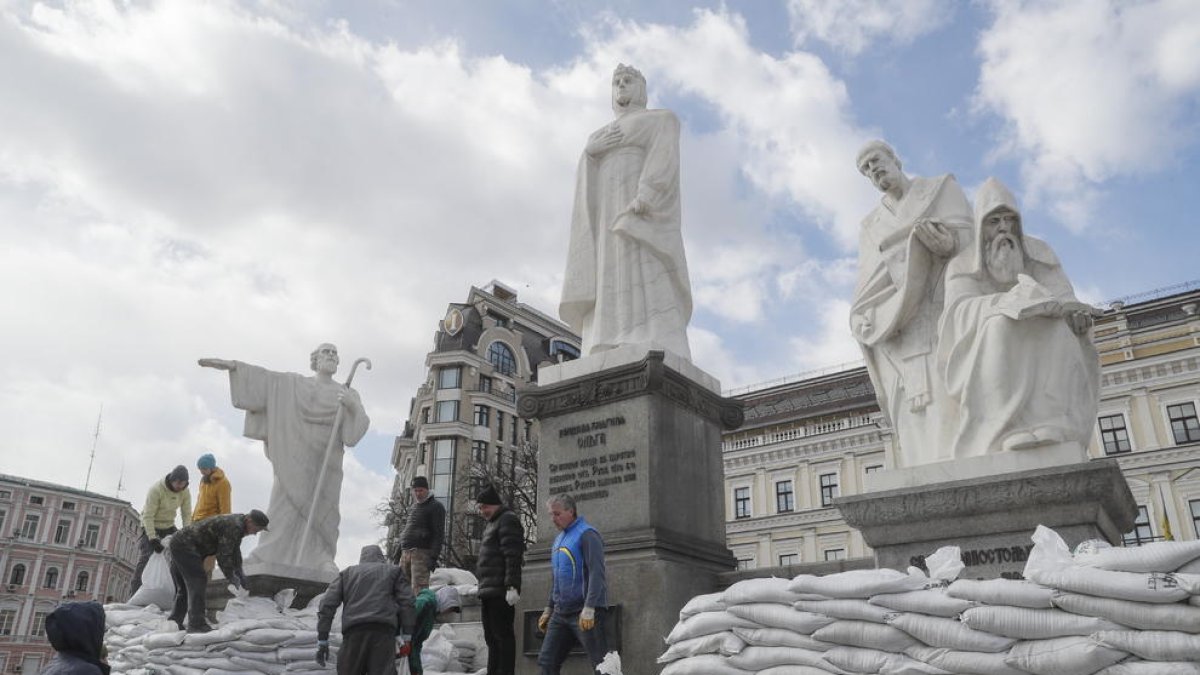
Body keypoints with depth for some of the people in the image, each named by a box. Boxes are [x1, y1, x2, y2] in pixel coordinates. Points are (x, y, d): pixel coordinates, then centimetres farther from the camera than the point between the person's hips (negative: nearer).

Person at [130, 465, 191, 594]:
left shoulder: (185, 492, -11)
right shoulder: (156, 489, -27)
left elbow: (186, 515, -10)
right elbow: (148, 516, -27)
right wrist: (153, 539, -33)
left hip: (169, 526, 5)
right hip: (151, 526, -5)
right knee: (146, 557, -16)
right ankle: (135, 592, -12)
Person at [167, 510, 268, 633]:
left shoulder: (239, 523, 10)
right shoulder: (234, 526, -22)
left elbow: (235, 551, 22)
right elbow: (223, 555, -21)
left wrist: (240, 573, 18)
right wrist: (232, 578, -10)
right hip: (185, 545, -11)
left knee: (184, 588, 16)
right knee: (198, 581, -12)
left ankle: (174, 622, 22)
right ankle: (196, 624, -13)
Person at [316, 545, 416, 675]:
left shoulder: (347, 572, 26)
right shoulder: (393, 571, 22)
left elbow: (327, 604, 14)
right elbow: (406, 602, 8)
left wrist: (322, 639, 12)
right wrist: (406, 635, 6)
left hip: (353, 632, 2)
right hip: (383, 631, -2)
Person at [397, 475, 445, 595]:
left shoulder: (435, 507, -2)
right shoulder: (413, 507, 23)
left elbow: (439, 534, -9)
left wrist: (434, 556, -17)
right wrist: (401, 552, 21)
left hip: (422, 553, -8)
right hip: (406, 552, 8)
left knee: (419, 589, -15)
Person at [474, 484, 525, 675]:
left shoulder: (508, 520, -7)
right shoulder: (491, 524, 24)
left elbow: (513, 557, -17)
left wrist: (512, 586, -23)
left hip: (500, 592, -10)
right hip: (487, 592, 10)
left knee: (502, 635, -9)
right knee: (491, 637, 13)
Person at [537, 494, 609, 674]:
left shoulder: (586, 534, -9)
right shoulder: (559, 539, 18)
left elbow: (596, 573, -18)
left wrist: (589, 609, -25)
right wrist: (548, 609, 22)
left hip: (585, 613, -8)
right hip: (561, 612, 8)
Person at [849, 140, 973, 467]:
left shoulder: (944, 188, 18)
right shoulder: (869, 226, 27)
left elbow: (970, 239, 3)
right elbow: (868, 285, 14)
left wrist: (948, 244, -23)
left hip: (948, 311, -3)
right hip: (901, 328, 3)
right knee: (919, 425, -11)